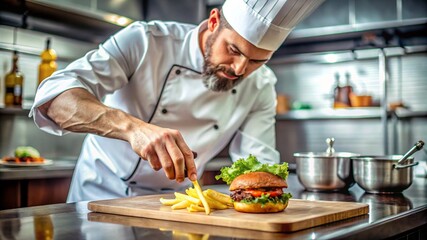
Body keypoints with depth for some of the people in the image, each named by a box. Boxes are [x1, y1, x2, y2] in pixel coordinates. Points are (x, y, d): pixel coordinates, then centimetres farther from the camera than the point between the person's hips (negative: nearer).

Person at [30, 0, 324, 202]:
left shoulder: (261, 87, -7)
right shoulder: (145, 42, -19)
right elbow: (54, 97, -28)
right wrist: (133, 126, -44)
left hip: (174, 206, 3)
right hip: (103, 195, -3)